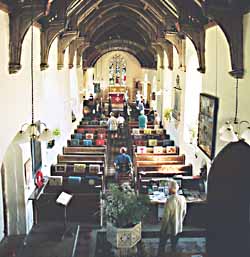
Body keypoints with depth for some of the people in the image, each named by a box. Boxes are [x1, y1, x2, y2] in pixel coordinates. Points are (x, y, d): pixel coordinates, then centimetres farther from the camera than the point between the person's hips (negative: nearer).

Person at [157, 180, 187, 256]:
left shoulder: (170, 201, -27)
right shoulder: (182, 198, -9)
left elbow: (166, 217, -22)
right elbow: (184, 213, 5)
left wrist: (162, 229, -9)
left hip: (168, 228, -5)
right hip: (178, 227, 5)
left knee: (162, 245, 15)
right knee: (174, 245, 21)